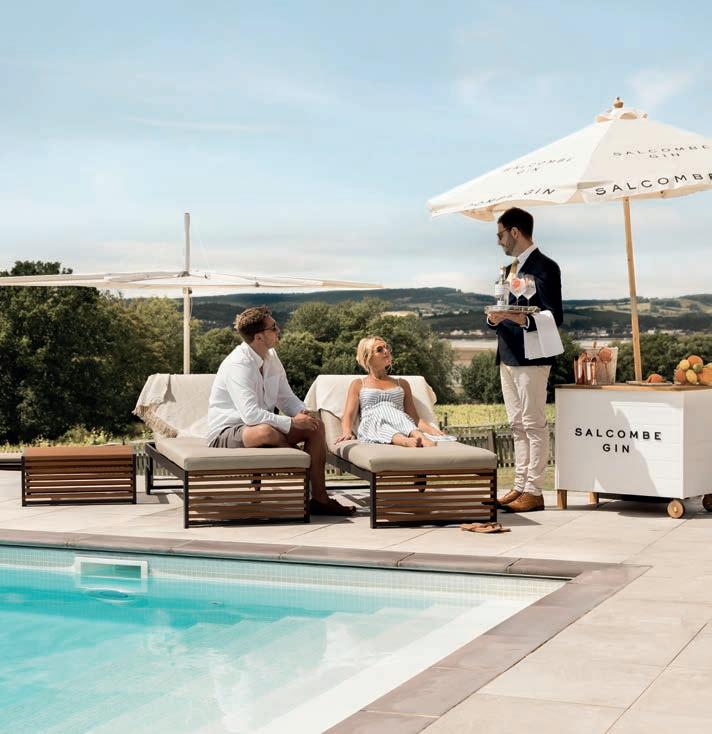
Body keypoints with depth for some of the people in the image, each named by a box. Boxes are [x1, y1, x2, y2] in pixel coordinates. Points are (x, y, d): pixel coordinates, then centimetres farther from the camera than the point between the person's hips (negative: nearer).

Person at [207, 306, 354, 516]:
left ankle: (320, 499, -7)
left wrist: (302, 412, -10)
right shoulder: (237, 365, -23)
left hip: (263, 425, 9)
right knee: (267, 432, -40)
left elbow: (286, 397, 13)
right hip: (226, 434, -9)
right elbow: (250, 414, -33)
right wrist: (292, 422, -29)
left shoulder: (271, 357, 5)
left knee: (316, 426, -6)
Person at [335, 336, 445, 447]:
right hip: (371, 428, -2)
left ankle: (420, 438, -64)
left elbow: (414, 418, 20)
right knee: (384, 412, -36)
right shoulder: (358, 384, 23)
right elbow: (348, 416, 12)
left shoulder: (402, 384, 29)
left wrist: (433, 430, -1)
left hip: (400, 428, 2)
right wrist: (347, 433, -13)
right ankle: (407, 441, -65)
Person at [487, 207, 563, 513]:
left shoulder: (544, 267, -9)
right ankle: (520, 486, 17)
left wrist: (523, 320, -31)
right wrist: (494, 318, -1)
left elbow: (554, 316, -14)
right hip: (507, 357, 9)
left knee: (534, 424, -5)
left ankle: (534, 492, -2)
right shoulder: (510, 269, 18)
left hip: (531, 357, -9)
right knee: (517, 426, 12)